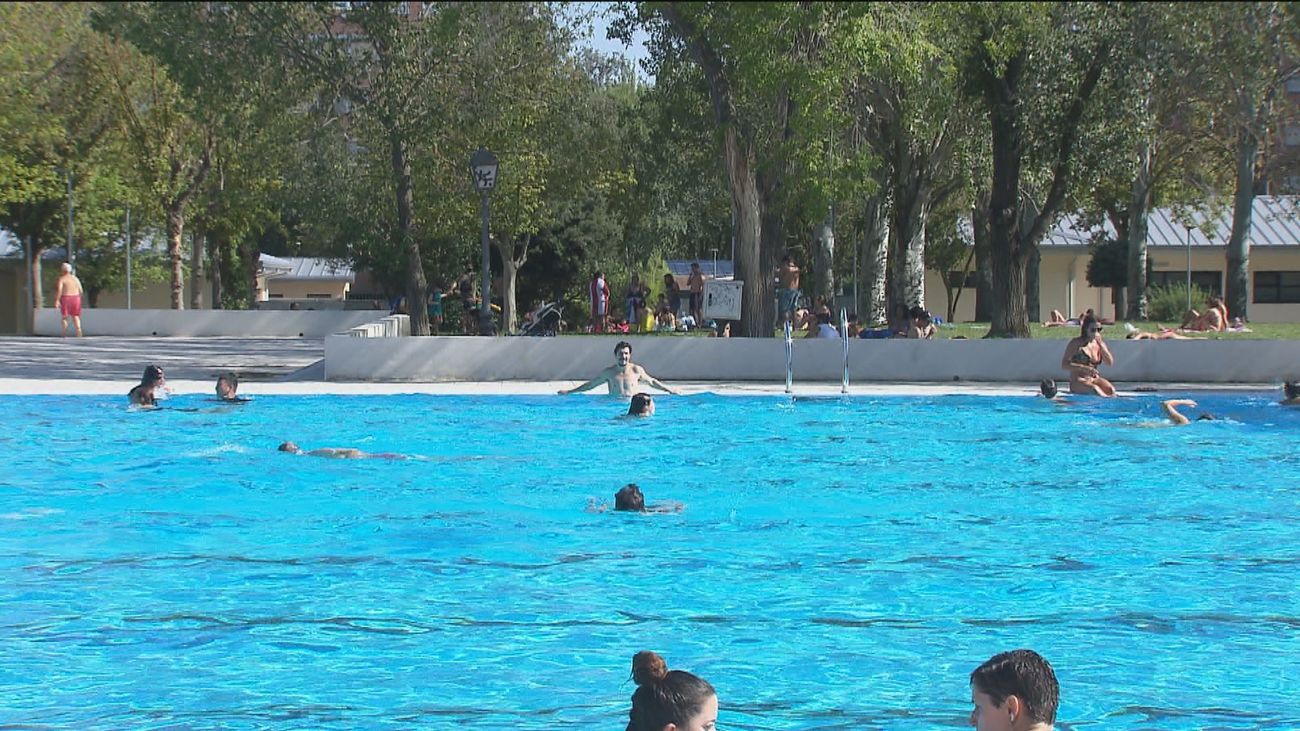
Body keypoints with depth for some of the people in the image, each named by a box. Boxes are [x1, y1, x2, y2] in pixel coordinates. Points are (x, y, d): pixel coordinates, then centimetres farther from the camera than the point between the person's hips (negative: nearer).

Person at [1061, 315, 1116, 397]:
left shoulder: (1099, 343, 11)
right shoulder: (1076, 343, -2)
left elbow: (1110, 363, 1)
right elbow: (1064, 364, -6)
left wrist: (1101, 344, -8)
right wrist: (1084, 368, -18)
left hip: (1095, 380, 4)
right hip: (1078, 381, -4)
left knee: (1110, 390, -30)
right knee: (1095, 389, -38)